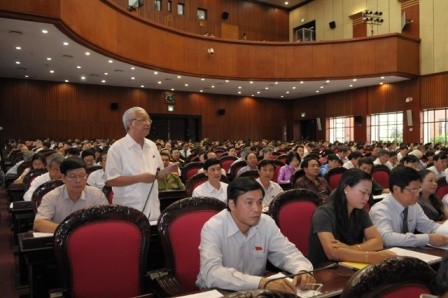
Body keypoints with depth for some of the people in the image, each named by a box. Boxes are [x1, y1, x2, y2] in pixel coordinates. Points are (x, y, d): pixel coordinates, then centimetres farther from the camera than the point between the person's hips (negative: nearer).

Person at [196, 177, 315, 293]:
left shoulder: (267, 223, -5)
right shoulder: (213, 228, -20)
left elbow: (288, 253, 0)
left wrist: (302, 271, -23)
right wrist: (263, 283, -41)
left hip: (255, 291, 4)